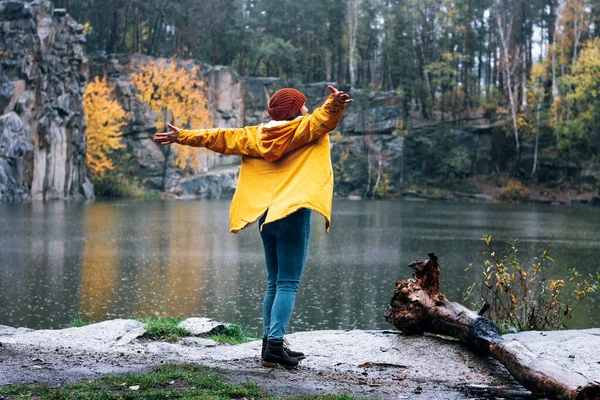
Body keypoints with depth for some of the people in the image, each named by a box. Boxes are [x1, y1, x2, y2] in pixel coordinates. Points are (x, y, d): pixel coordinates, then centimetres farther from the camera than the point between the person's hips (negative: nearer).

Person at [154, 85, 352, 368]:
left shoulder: (254, 136, 13)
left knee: (274, 282, 15)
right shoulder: (303, 128, -3)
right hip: (292, 213, -6)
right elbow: (322, 120, -23)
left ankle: (270, 343, 15)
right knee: (288, 283, -7)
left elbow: (219, 138, 16)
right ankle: (275, 345, -15)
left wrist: (183, 137, 24)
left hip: (266, 215, 7)